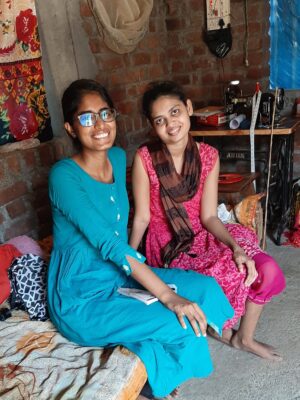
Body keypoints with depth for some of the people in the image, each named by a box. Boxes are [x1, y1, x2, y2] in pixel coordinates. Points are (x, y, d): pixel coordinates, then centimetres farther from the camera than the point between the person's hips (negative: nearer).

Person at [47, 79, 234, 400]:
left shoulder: (118, 157, 3)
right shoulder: (64, 176, -21)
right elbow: (108, 244, -28)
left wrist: (133, 261, 2)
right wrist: (168, 296, -28)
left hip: (120, 275, 8)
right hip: (81, 300, -7)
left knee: (206, 288, -3)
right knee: (183, 325, -20)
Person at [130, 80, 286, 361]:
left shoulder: (208, 156, -5)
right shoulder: (144, 158, -15)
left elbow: (208, 217, -7)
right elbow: (142, 217, -9)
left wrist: (236, 247, -21)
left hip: (201, 237, 4)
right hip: (167, 247, -4)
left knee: (266, 269, -14)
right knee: (234, 274, -23)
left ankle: (244, 337, 12)